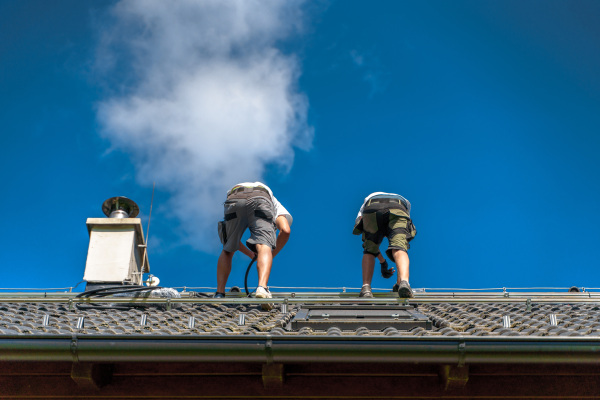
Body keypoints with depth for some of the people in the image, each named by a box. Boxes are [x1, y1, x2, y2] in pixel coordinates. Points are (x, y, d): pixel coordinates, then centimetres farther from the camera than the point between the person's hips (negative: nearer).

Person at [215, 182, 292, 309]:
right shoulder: (277, 205, 37)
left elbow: (230, 240, 47)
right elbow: (285, 230, 12)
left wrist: (249, 253, 58)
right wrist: (272, 255, 24)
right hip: (261, 200, -3)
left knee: (227, 251, 20)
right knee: (264, 246, -12)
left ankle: (219, 294, 13)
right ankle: (262, 287, -38)